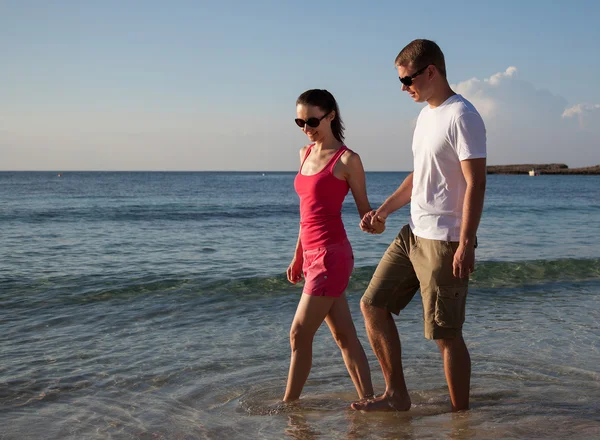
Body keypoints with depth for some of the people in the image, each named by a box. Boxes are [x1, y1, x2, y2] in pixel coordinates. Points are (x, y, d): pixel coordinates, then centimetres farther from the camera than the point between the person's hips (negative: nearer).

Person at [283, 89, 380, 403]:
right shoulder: (306, 154, 14)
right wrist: (298, 256, 21)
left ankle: (288, 405, 6)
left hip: (331, 255, -8)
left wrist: (373, 223, -24)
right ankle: (367, 399, 16)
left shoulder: (347, 160, -8)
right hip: (312, 255, 8)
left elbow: (364, 210, -3)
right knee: (344, 336, 10)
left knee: (299, 334, -5)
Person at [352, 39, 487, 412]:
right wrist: (383, 211, 15)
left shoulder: (462, 116, -14)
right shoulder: (426, 115, 15)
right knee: (373, 304, 10)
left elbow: (476, 183, -19)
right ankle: (397, 395, 19)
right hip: (413, 234, 10)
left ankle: (461, 413, 12)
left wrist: (466, 245, -24)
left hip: (445, 241, -10)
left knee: (446, 333, -3)